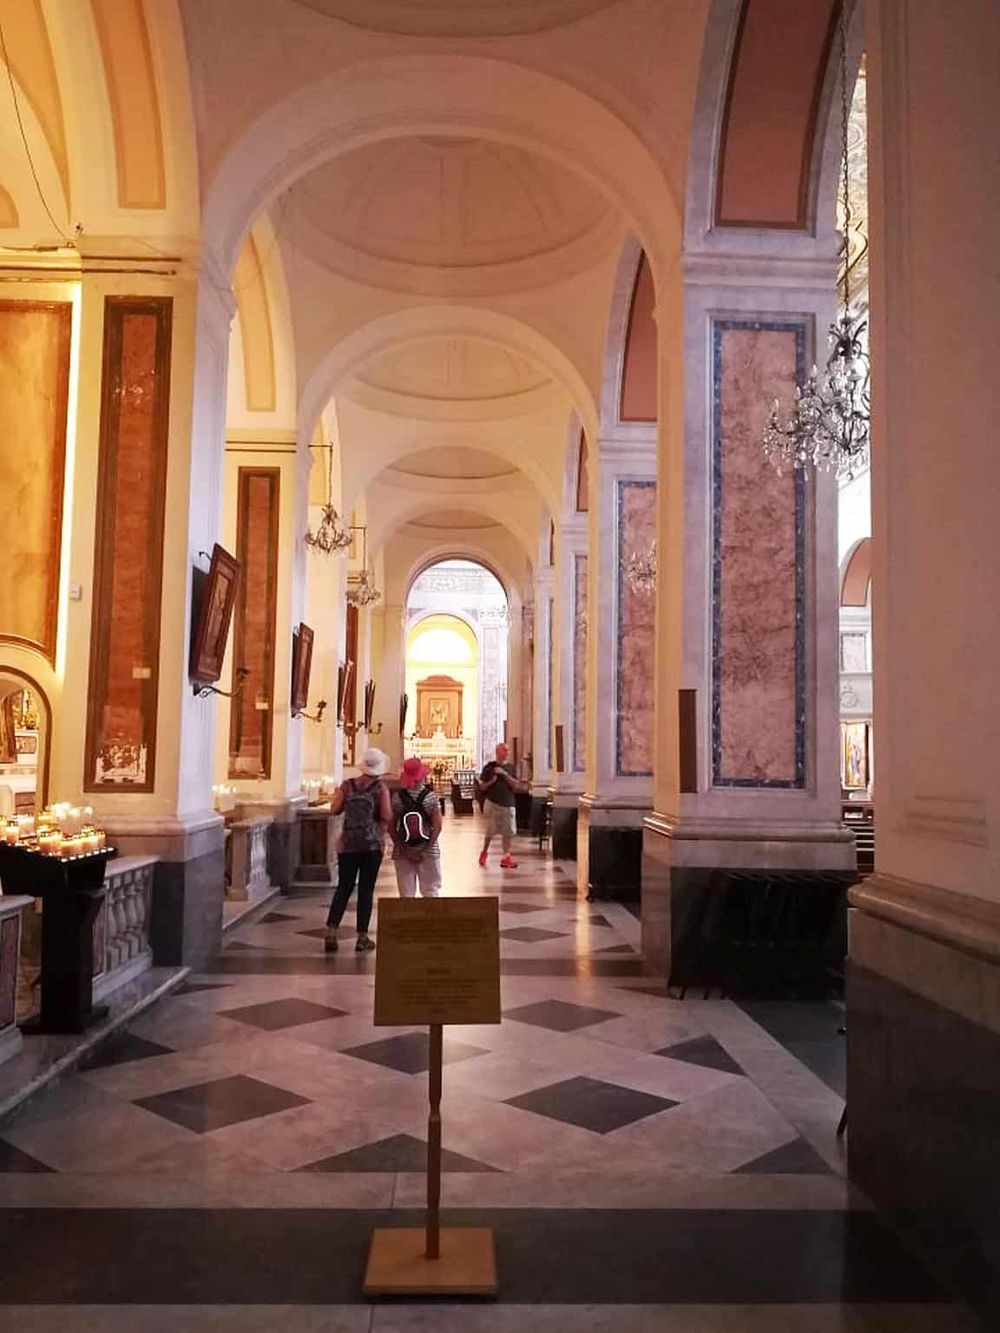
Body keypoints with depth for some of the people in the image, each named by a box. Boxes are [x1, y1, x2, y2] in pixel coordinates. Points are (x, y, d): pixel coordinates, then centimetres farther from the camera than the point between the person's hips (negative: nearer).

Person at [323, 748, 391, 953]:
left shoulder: (348, 785, 0)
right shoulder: (380, 787, -6)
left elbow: (334, 809, -2)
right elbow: (387, 816, -10)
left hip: (347, 843, 2)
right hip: (372, 843, -2)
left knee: (343, 888, 9)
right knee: (366, 889, 4)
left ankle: (331, 931, -2)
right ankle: (362, 937, 7)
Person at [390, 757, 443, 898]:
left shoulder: (397, 797, -5)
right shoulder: (431, 796, -7)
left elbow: (391, 828, -6)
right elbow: (437, 826, -11)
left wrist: (405, 851, -4)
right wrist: (425, 850, -9)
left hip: (402, 854, 1)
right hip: (429, 852, -1)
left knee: (406, 893, 8)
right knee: (431, 891, 9)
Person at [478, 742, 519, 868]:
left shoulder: (511, 768, 9)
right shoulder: (489, 767, 2)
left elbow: (515, 785, -2)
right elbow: (481, 787, 4)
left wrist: (504, 774, -12)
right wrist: (491, 782, -14)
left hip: (508, 803, 3)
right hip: (492, 802, -2)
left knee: (508, 832, -3)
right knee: (491, 831, 2)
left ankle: (506, 857, 1)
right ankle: (484, 852, 25)